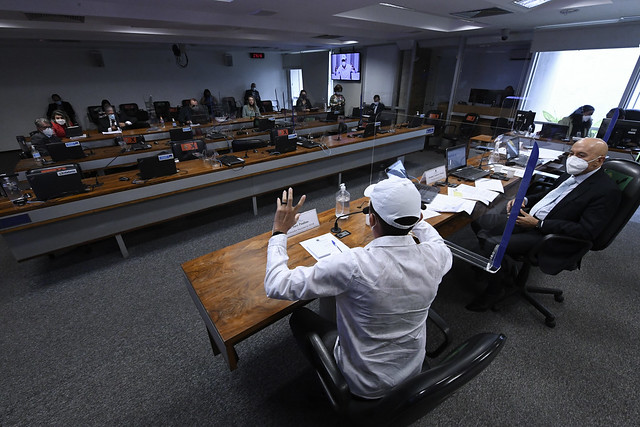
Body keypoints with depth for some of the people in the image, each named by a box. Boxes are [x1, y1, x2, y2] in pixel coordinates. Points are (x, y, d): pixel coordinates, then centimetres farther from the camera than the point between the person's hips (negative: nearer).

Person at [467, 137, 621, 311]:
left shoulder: (607, 191, -13)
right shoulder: (570, 175, 11)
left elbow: (586, 231, -19)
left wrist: (537, 224, -23)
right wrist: (524, 200, 6)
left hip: (550, 235, -9)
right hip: (530, 218, 9)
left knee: (492, 244, -27)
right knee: (479, 222, -3)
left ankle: (495, 290, -1)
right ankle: (501, 264, 16)